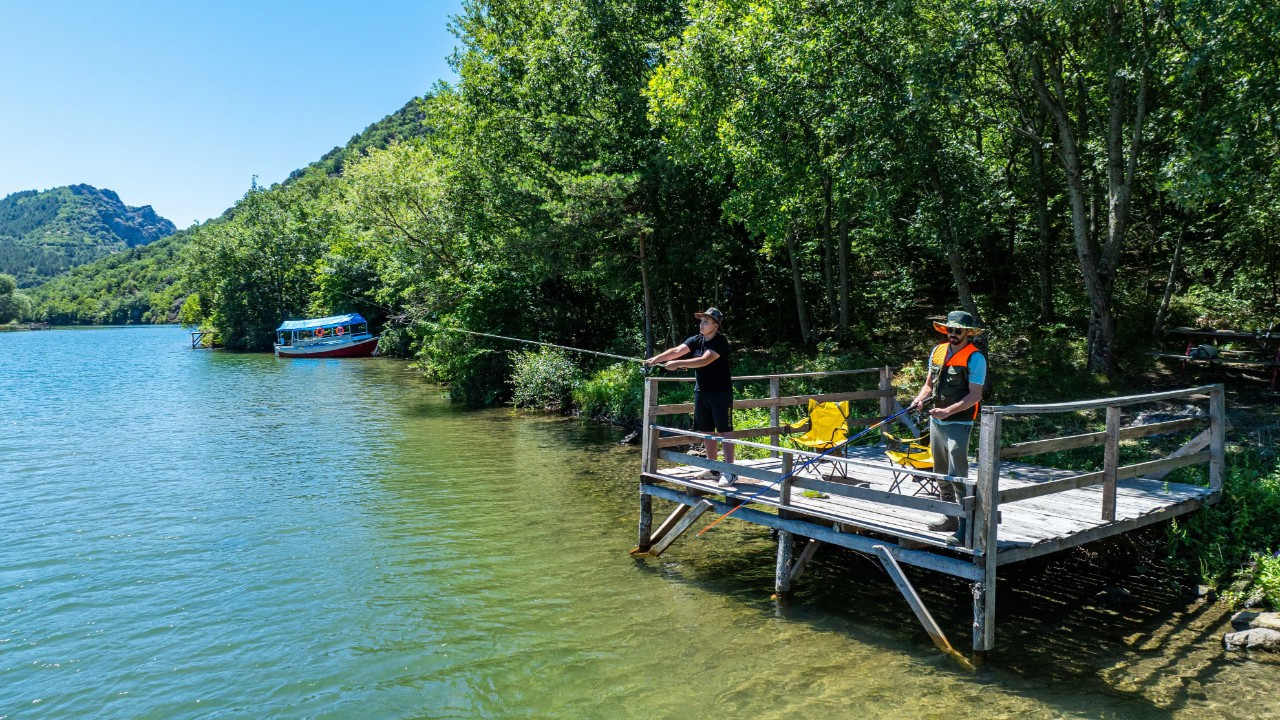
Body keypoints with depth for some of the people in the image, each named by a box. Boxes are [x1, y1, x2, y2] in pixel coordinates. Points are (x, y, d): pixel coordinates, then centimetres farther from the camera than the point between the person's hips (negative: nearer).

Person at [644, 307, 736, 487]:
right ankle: (713, 468, 21)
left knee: (725, 431, -7)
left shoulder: (720, 342, -16)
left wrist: (678, 363, -32)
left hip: (720, 393, -7)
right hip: (701, 391, 7)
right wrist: (656, 359, -22)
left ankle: (729, 472, -6)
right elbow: (676, 351, -7)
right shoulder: (696, 340, 5)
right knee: (706, 431, 11)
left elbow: (704, 360, -28)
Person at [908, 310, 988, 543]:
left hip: (958, 424, -7)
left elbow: (975, 395, -15)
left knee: (957, 475, -12)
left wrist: (948, 411, -25)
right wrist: (919, 399, -2)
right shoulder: (938, 351, 9)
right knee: (941, 474, 14)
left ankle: (966, 525, -6)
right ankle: (950, 518, 26)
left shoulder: (974, 357, -10)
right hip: (936, 422, 7)